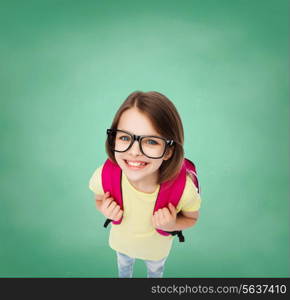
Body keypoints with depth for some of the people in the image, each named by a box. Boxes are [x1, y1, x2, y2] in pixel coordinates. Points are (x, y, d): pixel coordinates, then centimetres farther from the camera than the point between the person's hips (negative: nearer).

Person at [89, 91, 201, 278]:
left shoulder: (183, 188, -40)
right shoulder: (103, 176, -36)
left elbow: (192, 218, -16)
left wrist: (172, 226, -36)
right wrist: (106, 211, -32)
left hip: (158, 247, -1)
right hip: (121, 242, 2)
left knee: (156, 269, 36)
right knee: (124, 265, 38)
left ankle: (154, 276, 72)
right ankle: (125, 277, 73)